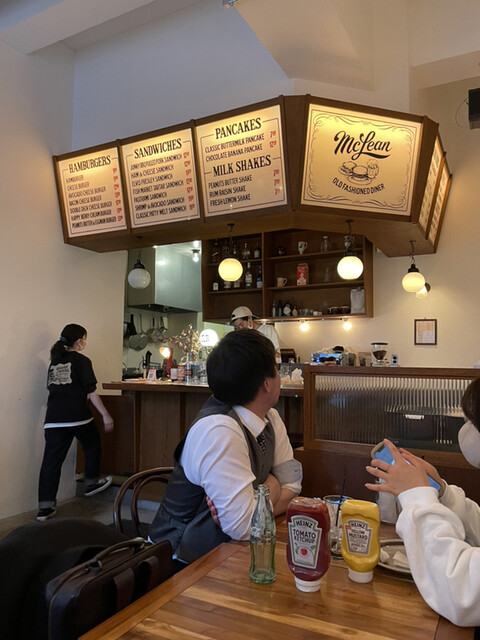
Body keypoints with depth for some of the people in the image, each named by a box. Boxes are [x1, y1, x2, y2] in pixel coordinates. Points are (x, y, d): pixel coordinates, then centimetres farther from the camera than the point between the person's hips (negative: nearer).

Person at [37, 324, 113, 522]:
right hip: (78, 416, -5)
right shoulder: (81, 360, -3)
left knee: (51, 460, 5)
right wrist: (106, 415, -4)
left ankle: (45, 507, 5)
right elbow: (91, 392, -8)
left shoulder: (54, 362, 15)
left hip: (53, 419, 5)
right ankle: (91, 484, 32)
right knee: (92, 446, 21)